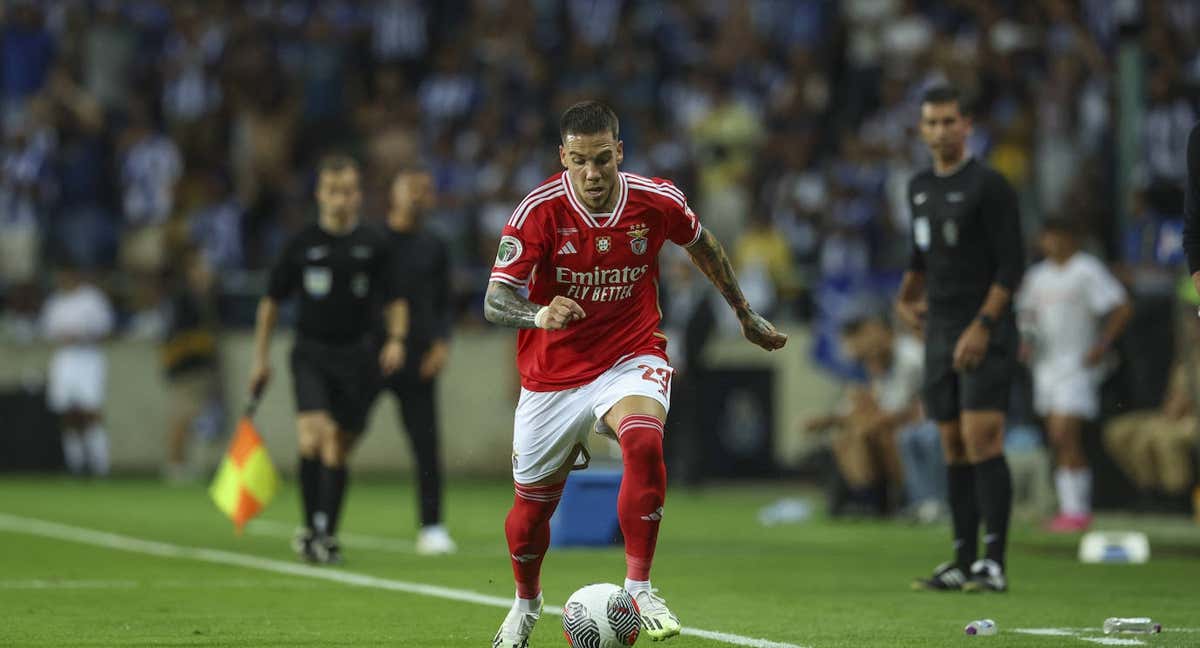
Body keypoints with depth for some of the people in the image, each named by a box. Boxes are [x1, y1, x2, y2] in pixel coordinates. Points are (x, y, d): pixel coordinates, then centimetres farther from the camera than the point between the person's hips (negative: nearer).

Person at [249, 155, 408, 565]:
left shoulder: (372, 245, 3)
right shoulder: (301, 245, 0)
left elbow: (395, 300, 9)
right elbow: (271, 301, 8)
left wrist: (396, 339, -9)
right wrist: (261, 358, 7)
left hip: (354, 357, 1)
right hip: (310, 354, -1)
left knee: (337, 450, 5)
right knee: (313, 440, -20)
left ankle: (327, 535, 14)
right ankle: (312, 527, -10)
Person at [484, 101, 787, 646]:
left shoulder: (656, 201, -11)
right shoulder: (539, 211, -18)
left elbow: (702, 246, 11)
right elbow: (495, 301, -21)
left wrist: (745, 315, 22)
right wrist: (540, 315, -44)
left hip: (631, 356, 0)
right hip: (554, 373, 0)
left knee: (643, 442, -33)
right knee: (532, 507, 9)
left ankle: (639, 589, -22)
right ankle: (526, 602, 41)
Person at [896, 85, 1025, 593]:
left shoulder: (988, 186, -8)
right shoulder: (920, 188, 14)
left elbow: (1010, 264, -12)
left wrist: (982, 325, -18)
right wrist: (906, 299, 12)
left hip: (985, 333, -7)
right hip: (940, 331, 7)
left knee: (982, 440, -14)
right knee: (953, 449, 7)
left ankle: (994, 562, -15)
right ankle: (963, 561, 11)